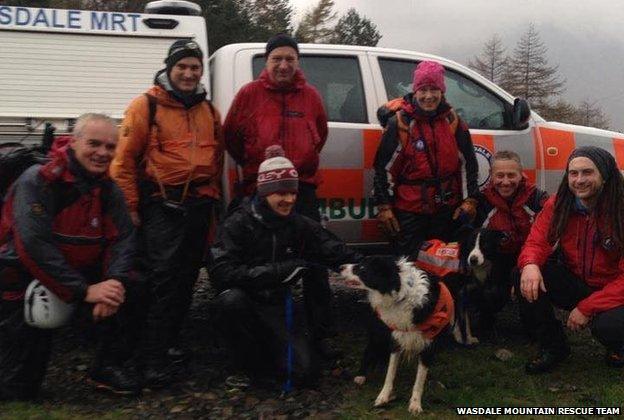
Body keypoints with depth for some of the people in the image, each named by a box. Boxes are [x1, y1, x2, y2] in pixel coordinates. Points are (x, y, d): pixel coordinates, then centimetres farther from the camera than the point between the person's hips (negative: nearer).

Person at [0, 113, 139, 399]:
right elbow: (34, 246, -30)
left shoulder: (108, 190, -4)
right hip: (24, 282, -4)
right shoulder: (37, 181, -22)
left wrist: (115, 281, -31)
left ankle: (110, 365, -4)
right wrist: (84, 290, -32)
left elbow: (122, 239, -12)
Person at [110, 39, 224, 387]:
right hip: (161, 204, -6)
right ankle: (156, 361, -3)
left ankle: (170, 342, 28)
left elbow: (218, 158, 21)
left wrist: (212, 197, 14)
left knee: (186, 279, 12)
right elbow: (125, 160, -6)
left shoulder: (209, 111, 14)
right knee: (163, 278, -11)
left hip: (199, 205, 6)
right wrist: (131, 208, -9)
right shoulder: (146, 106, -3)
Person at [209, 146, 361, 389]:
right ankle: (249, 364, -8)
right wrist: (277, 271, -28)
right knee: (231, 299, -36)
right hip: (245, 301, -2)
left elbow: (338, 253, -8)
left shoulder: (301, 226, 1)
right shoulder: (239, 224, -11)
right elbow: (221, 271, -24)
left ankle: (266, 348, 19)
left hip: (278, 305, 2)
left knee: (305, 370, -14)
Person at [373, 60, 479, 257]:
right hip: (409, 210, -4)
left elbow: (467, 163, 9)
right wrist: (384, 206, -9)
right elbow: (385, 167, -7)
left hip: (447, 209, 4)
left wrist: (469, 200, 5)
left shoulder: (452, 121, 4)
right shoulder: (399, 122, -8)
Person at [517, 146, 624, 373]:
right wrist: (530, 265, -34)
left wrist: (587, 307, -23)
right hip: (574, 284, 4)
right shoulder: (557, 205, -7)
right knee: (525, 278, -22)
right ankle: (553, 346, -1)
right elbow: (536, 243, -9)